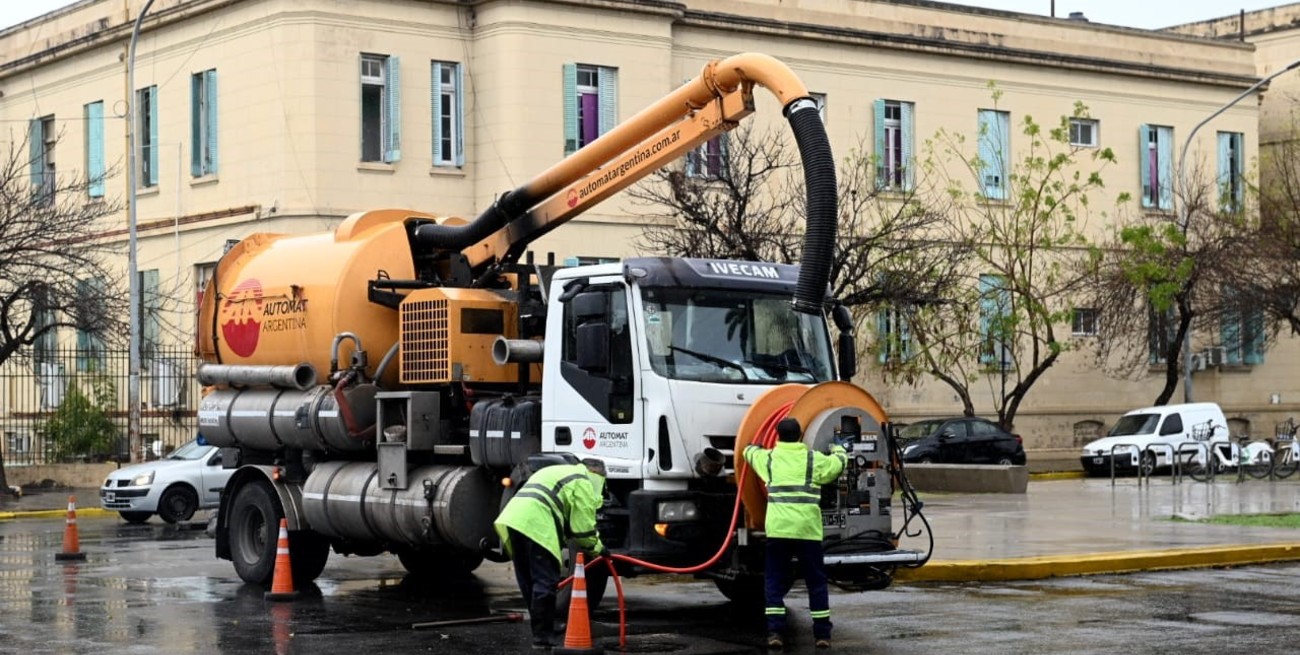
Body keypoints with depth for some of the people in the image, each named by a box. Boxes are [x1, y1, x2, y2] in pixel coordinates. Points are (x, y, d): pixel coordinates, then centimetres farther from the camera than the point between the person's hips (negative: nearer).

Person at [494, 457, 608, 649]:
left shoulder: (557, 472, 35)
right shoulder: (583, 482, 5)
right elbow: (583, 525, 2)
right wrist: (596, 547, 17)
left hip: (512, 518, 9)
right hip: (536, 525, -9)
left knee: (529, 582, 16)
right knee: (545, 583, -6)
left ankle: (540, 630, 24)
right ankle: (543, 637, -7)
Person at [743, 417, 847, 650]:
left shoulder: (768, 458, 10)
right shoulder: (814, 459, 4)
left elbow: (749, 451, 31)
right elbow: (837, 464, 20)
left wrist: (757, 446, 54)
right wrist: (838, 449, 42)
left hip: (777, 528, 1)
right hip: (807, 529, -1)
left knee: (774, 581, 8)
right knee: (816, 582, 9)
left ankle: (775, 632, -3)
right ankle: (822, 634, 10)